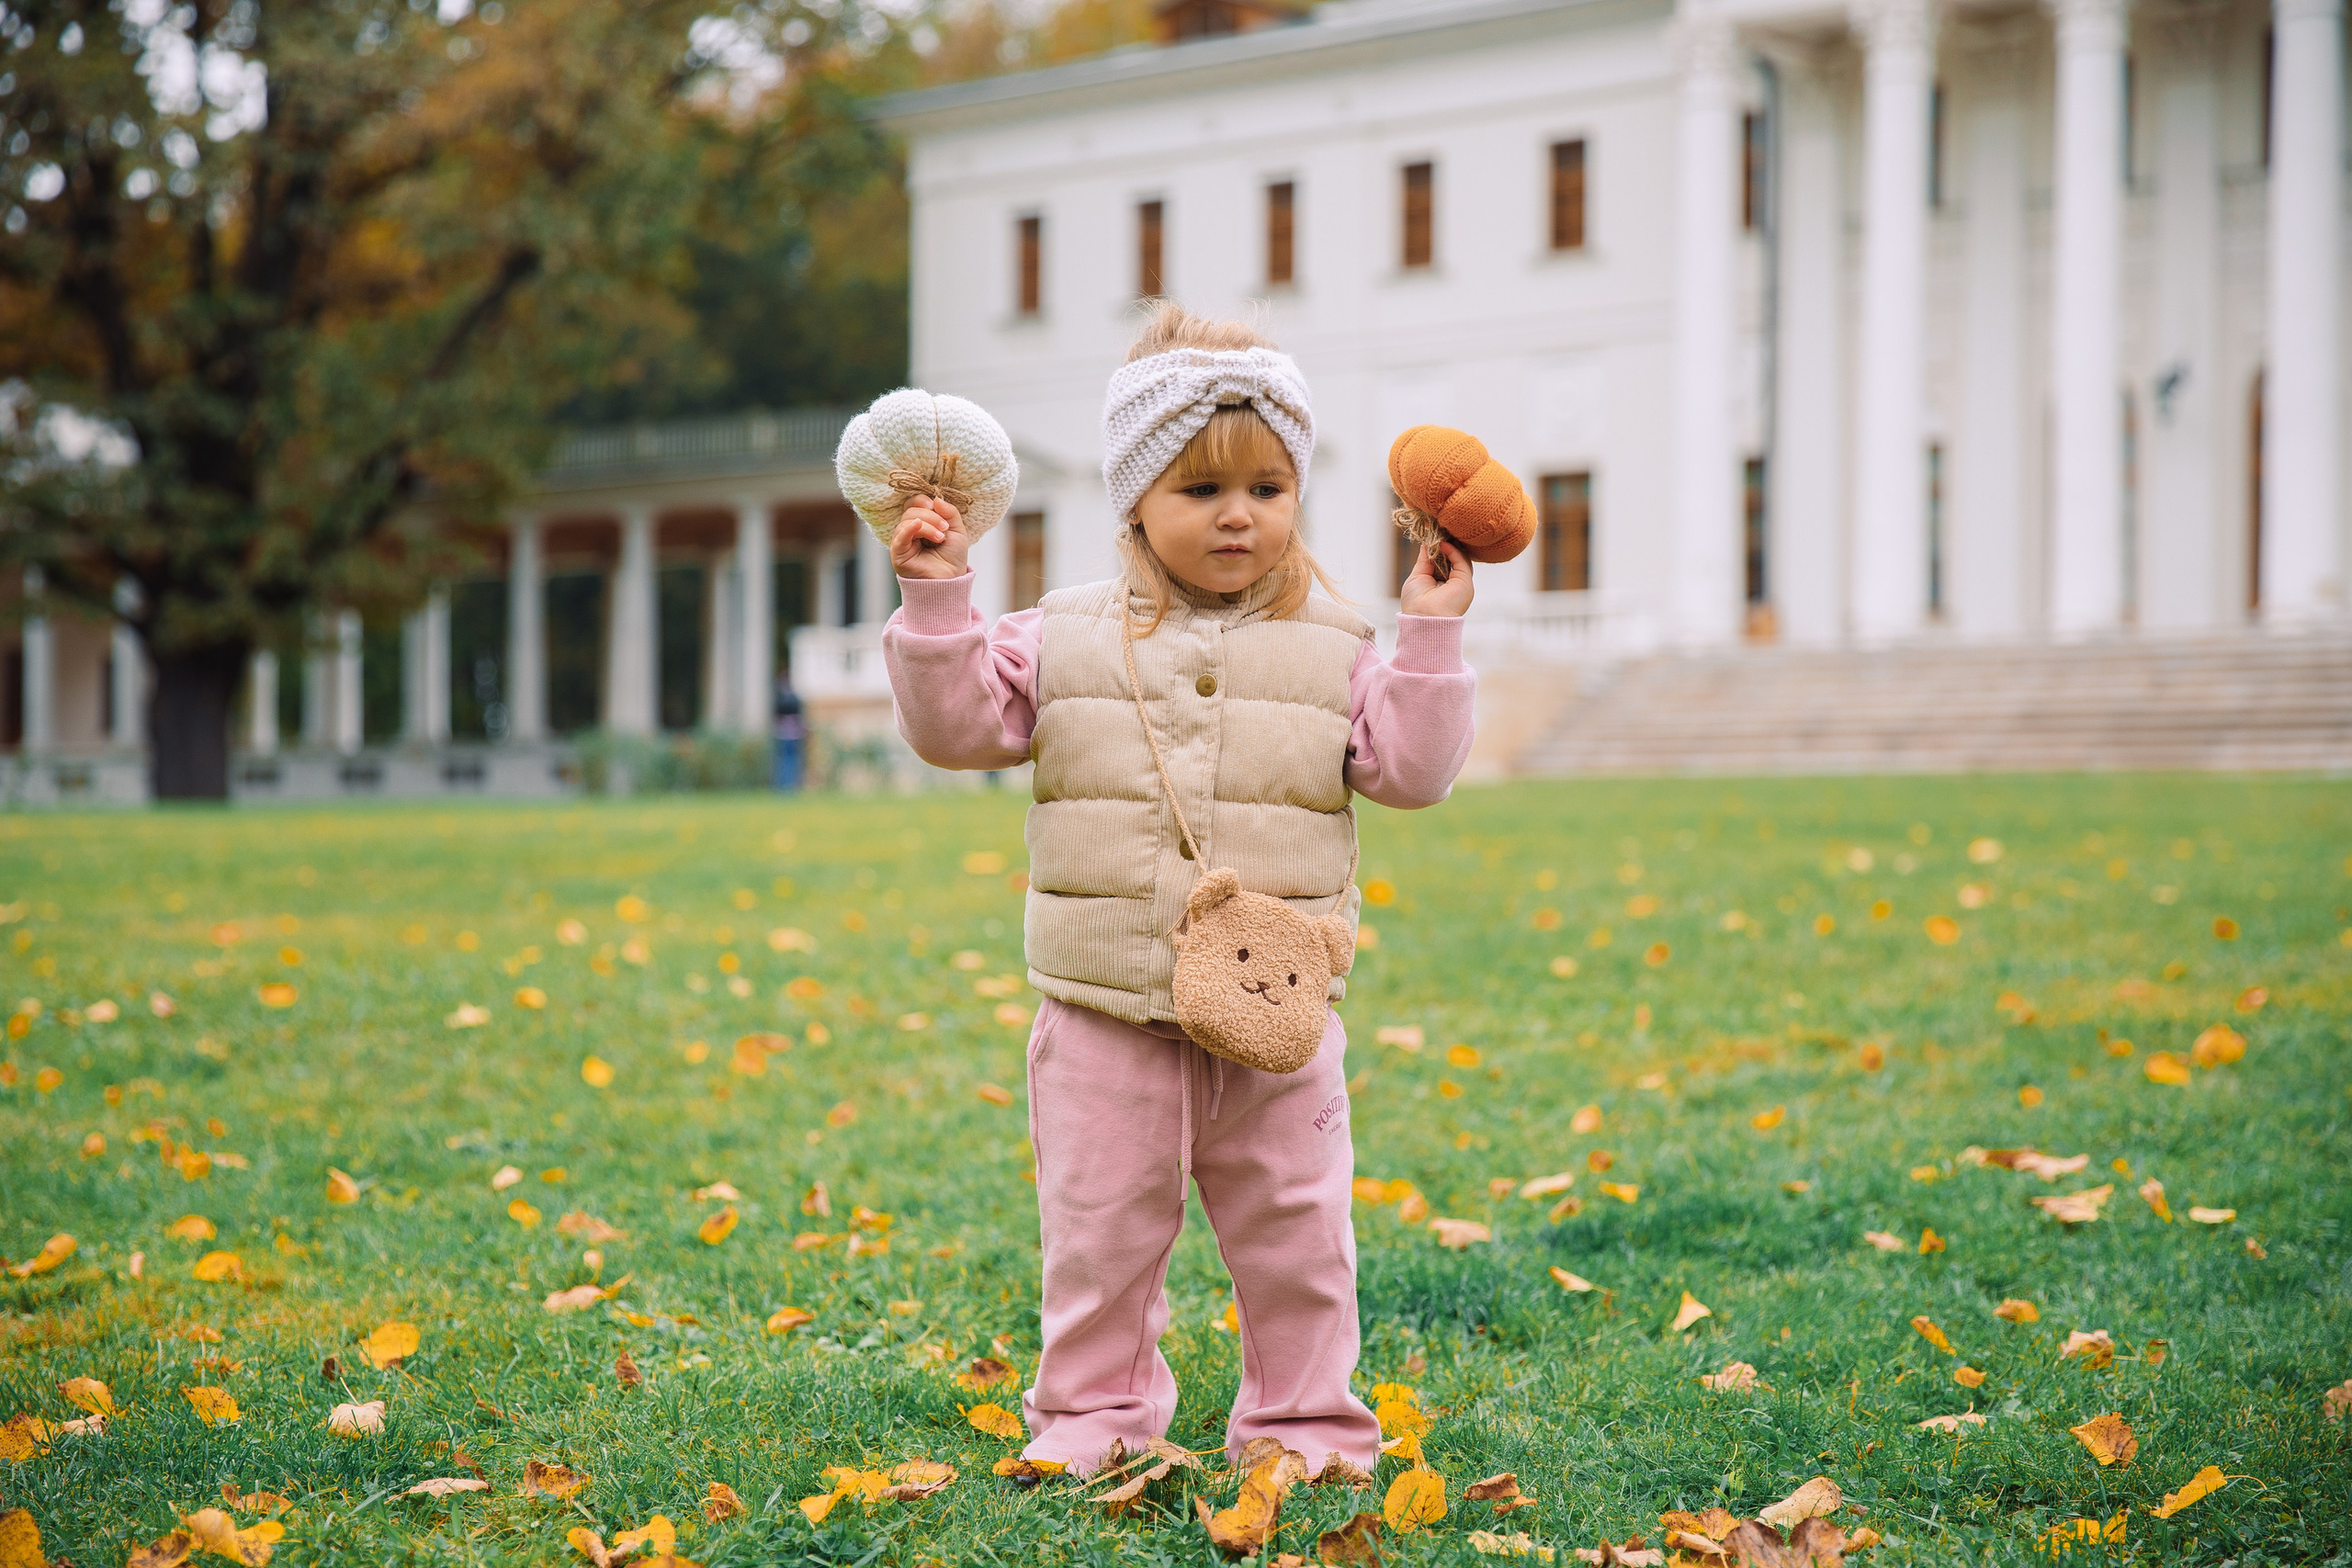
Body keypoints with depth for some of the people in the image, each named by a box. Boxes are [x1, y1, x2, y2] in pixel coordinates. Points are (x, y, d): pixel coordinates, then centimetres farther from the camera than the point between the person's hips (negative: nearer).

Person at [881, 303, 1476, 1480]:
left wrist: (1429, 637, -8)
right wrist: (936, 600, -8)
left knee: (1294, 1232, 8)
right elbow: (957, 724, 1)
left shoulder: (1329, 653, 3)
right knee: (1097, 1227, 6)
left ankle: (1303, 1416, 23)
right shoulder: (1062, 640, 3)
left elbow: (1410, 767, -2)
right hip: (1106, 1015, 0)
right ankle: (1095, 1409, 22)